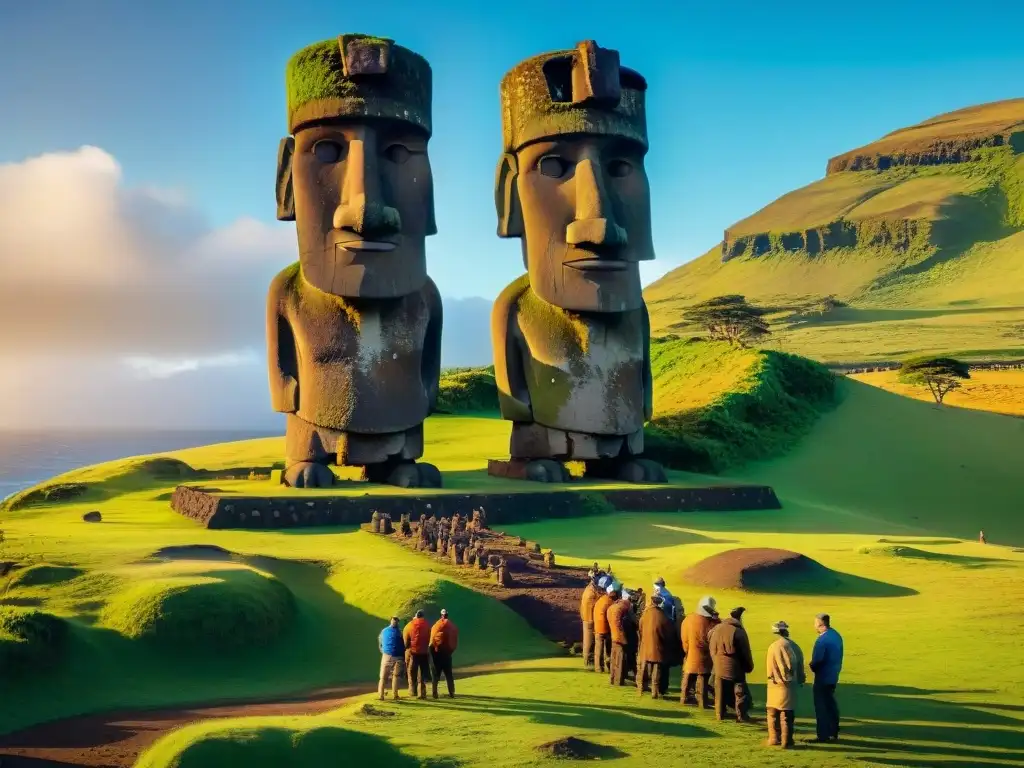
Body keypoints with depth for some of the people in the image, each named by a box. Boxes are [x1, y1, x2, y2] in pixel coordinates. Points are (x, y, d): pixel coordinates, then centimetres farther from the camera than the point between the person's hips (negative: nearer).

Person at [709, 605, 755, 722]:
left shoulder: (715, 630, 6)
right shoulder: (738, 631, -14)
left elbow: (711, 649, 14)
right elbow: (745, 652, -9)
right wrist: (749, 667, 1)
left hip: (719, 667, 5)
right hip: (735, 668, -5)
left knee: (721, 693, 13)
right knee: (740, 693, 3)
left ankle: (720, 714, 18)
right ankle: (741, 715, 1)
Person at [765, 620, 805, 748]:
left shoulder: (774, 647, -14)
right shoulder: (794, 646, -2)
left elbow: (770, 668, -9)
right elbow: (799, 666, 5)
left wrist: (769, 681, 3)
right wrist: (800, 679, 15)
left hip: (775, 685, -3)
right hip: (790, 686, 3)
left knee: (773, 713, 12)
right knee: (787, 714, 8)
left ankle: (774, 739, 15)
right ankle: (786, 741, 6)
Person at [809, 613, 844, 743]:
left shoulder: (822, 639, -22)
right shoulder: (836, 636, 8)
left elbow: (817, 660, -22)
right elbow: (839, 657, 12)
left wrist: (812, 667, -2)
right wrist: (836, 669, 13)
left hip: (823, 678, -9)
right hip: (833, 677, 9)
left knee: (821, 706, -1)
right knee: (831, 704, 17)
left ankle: (823, 735, 1)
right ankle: (833, 733, 23)